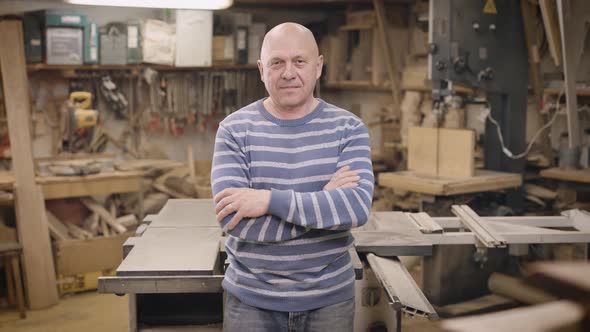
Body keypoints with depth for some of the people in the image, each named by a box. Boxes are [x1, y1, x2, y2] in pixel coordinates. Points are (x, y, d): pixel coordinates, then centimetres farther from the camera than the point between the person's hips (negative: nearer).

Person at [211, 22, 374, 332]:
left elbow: (358, 206, -19)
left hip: (330, 297, 1)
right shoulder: (235, 129, -7)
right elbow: (234, 219, -18)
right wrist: (325, 202, -19)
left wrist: (270, 199, -25)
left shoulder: (348, 128, -4)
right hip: (251, 299, -1)